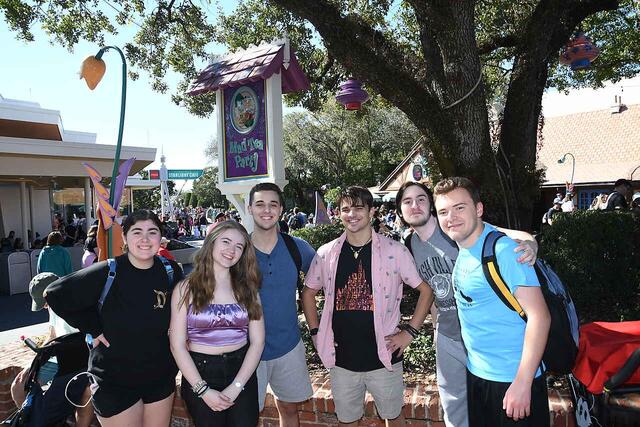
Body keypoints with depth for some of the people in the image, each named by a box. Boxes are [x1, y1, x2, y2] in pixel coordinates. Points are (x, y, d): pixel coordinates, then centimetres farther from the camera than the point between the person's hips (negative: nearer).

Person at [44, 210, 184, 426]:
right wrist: (92, 329, -10)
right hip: (115, 382, -3)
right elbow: (55, 294, -9)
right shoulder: (107, 273, -18)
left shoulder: (171, 272, -7)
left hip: (161, 377, 3)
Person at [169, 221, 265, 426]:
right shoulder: (186, 288, -4)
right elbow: (177, 345, -6)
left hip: (242, 372, 2)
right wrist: (203, 390, -13)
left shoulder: (247, 288, 2)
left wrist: (235, 387, -11)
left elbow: (257, 342, -2)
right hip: (199, 372, -1)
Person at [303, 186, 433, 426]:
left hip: (383, 357, -2)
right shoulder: (326, 253, -2)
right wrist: (316, 332, 4)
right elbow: (308, 293, 11)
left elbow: (426, 291, -2)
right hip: (341, 359, 2)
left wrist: (409, 332, -7)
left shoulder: (395, 251, -9)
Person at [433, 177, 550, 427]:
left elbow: (539, 315, -23)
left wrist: (522, 383, -23)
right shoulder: (463, 249, 1)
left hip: (513, 379, -7)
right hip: (476, 373, 8)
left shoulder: (503, 249, -21)